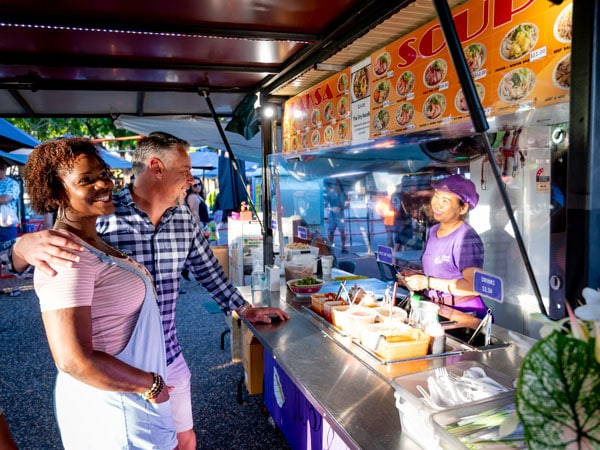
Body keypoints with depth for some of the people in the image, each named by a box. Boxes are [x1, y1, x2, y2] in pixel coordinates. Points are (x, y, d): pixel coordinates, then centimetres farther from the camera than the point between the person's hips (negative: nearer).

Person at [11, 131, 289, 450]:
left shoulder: (184, 220, -2)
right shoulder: (101, 216, -19)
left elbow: (208, 269, 13)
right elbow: (18, 261, -15)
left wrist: (244, 309, 17)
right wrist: (25, 246, -39)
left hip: (169, 357, 5)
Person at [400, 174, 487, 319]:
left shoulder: (467, 238, -15)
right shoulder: (433, 231, 11)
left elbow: (474, 286, -23)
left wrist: (427, 282, -18)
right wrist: (416, 276, 5)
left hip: (464, 313, -7)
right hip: (434, 309, 7)